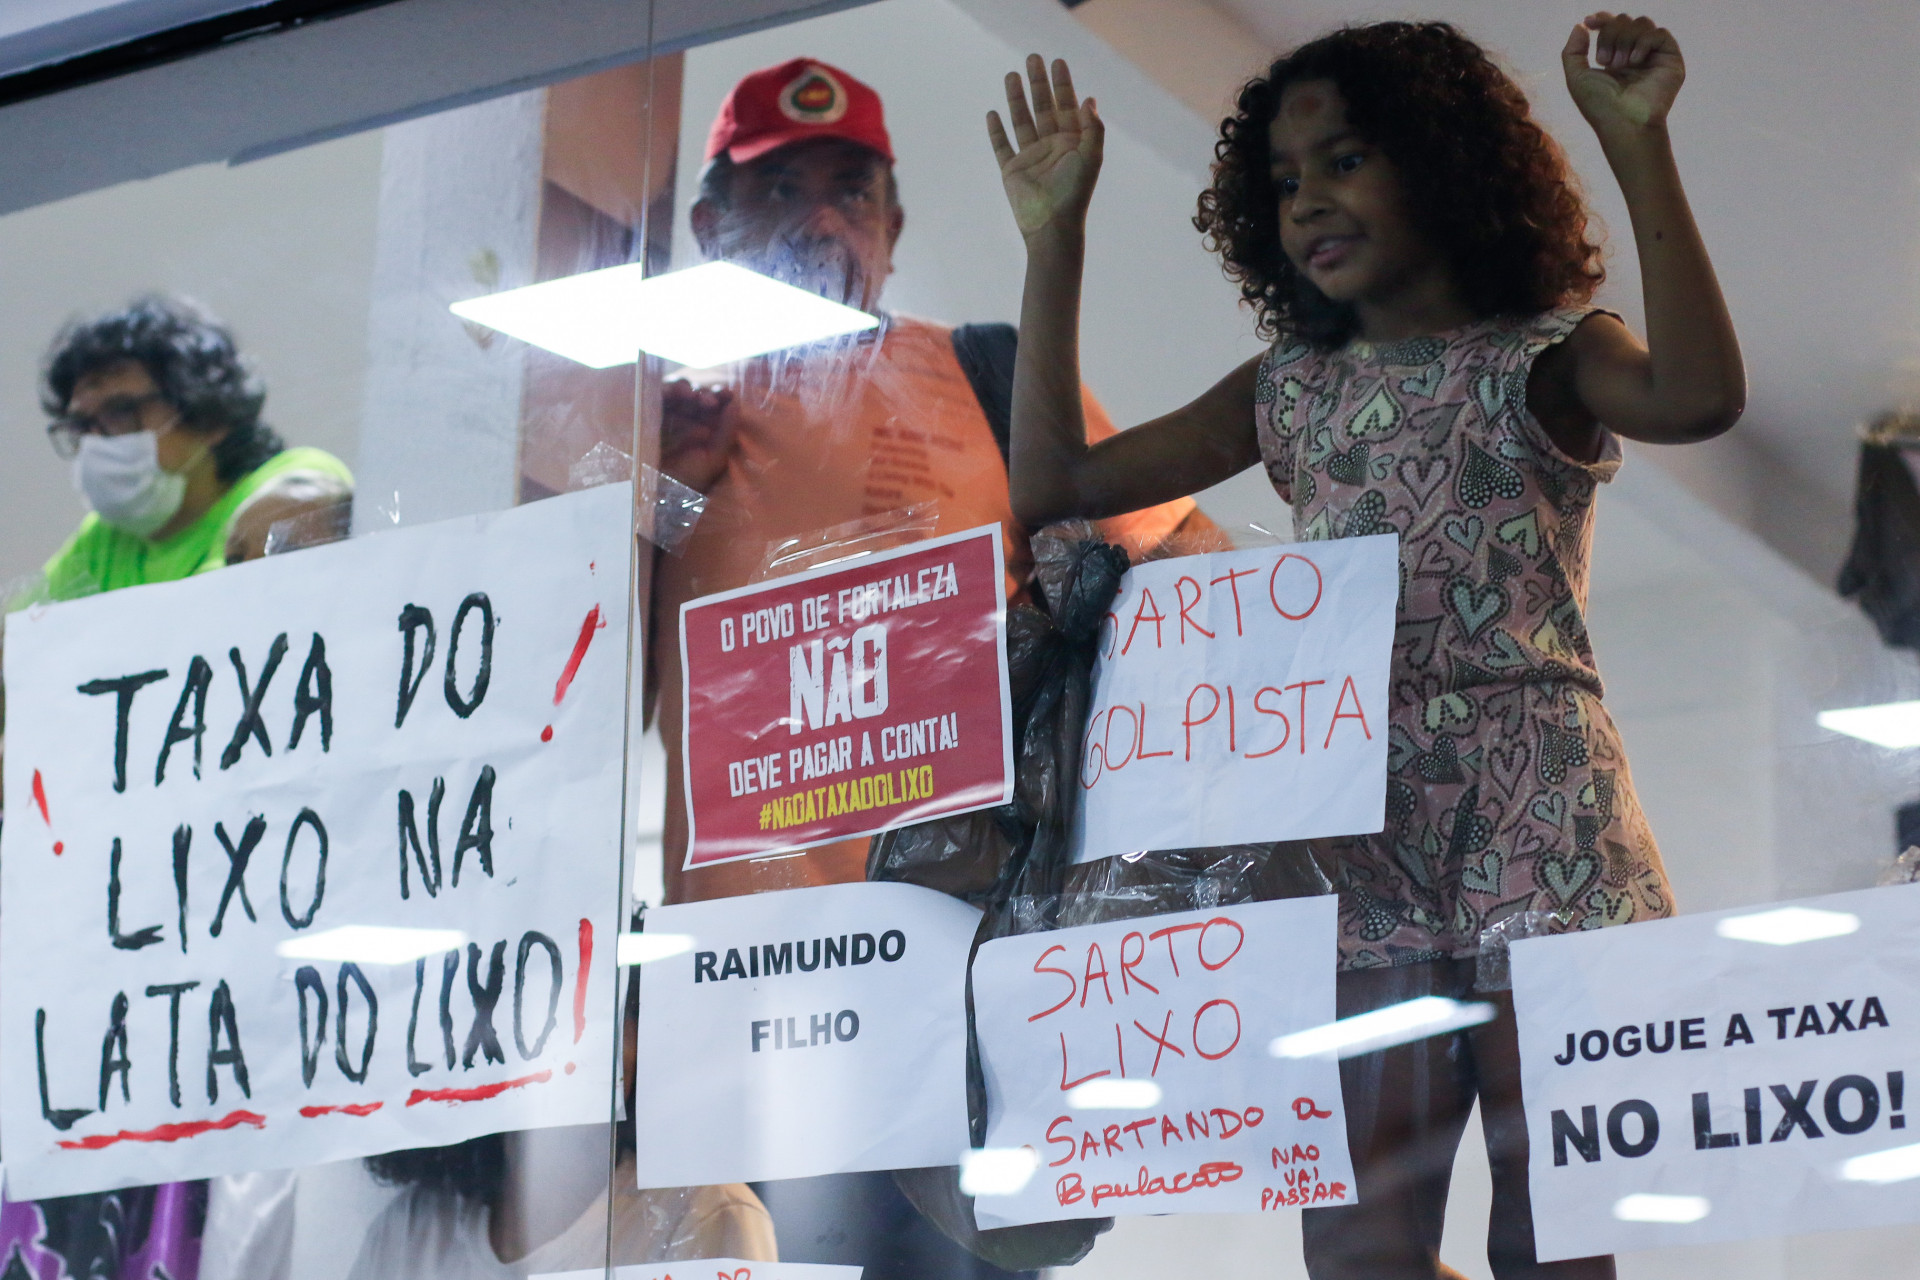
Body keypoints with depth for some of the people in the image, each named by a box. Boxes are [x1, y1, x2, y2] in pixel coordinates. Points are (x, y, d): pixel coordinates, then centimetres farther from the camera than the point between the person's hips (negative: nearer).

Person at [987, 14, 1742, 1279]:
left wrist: (1638, 146, -19)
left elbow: (1700, 394, -17)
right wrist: (1054, 238, 13)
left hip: (1537, 836, -4)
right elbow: (1058, 480, 15)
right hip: (1357, 845, 4)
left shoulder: (1543, 359, 5)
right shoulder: (1290, 393, 18)